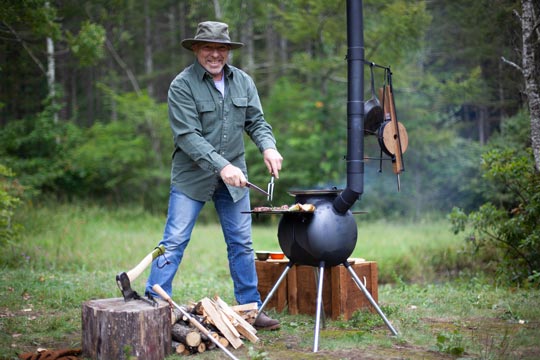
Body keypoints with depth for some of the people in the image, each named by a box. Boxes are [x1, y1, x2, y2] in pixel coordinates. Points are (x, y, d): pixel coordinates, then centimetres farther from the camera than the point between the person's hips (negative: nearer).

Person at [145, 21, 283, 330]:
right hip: (192, 176, -5)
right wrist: (221, 166, -28)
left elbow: (256, 121, 8)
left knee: (242, 244, 9)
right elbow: (188, 136, -19)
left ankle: (251, 308, 18)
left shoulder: (243, 82, 6)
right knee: (174, 241, -7)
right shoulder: (182, 86, -12)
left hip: (234, 176, 5)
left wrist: (268, 146, -14)